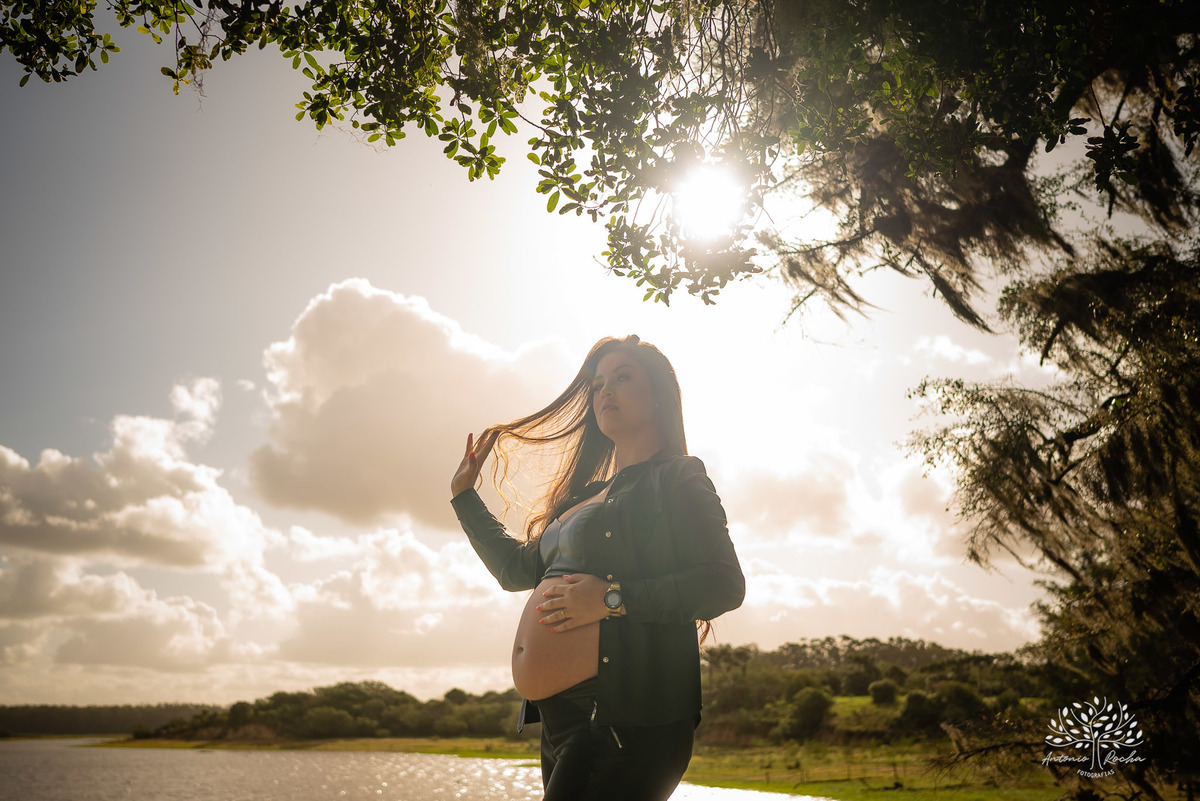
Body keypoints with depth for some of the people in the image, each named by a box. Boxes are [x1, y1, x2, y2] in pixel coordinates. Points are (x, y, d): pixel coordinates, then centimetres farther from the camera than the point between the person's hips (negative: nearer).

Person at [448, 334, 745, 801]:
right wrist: (464, 494, 32)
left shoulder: (676, 479, -2)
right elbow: (516, 568, 29)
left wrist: (613, 598, -19)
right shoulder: (585, 495, 21)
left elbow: (725, 584, -14)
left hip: (626, 717, -8)